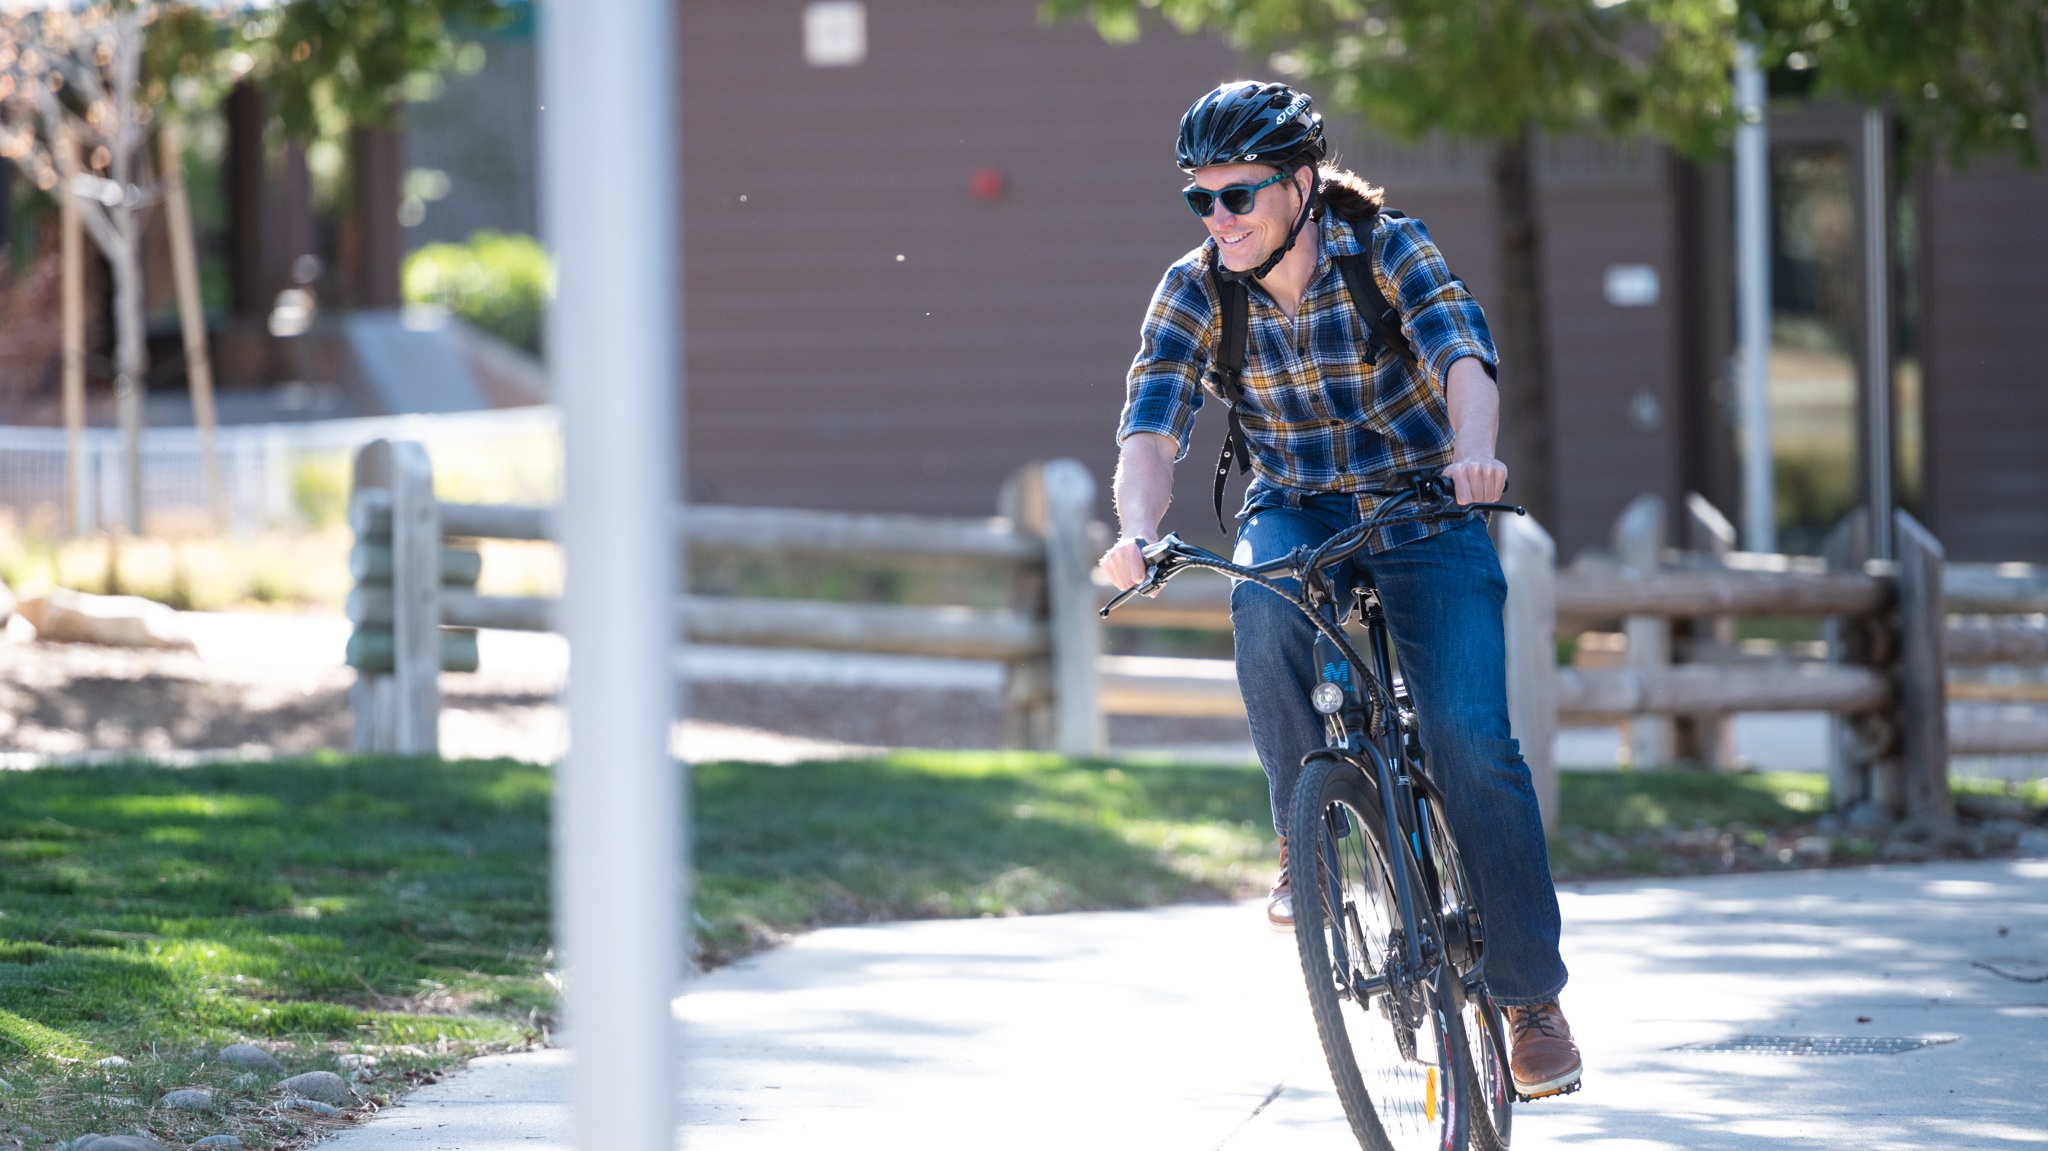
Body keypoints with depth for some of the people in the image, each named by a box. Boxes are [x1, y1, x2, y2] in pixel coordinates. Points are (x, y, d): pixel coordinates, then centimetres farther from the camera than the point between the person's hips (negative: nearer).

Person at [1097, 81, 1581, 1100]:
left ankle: (1532, 993, -4)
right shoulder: (1193, 292, -11)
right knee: (1263, 604, -35)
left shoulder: (1389, 250, -16)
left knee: (1473, 743, -18)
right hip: (1297, 510, 2)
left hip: (1424, 513, -2)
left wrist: (1472, 451, -55)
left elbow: (1463, 359, -32)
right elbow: (1151, 430, -21)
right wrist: (1136, 530, -43)